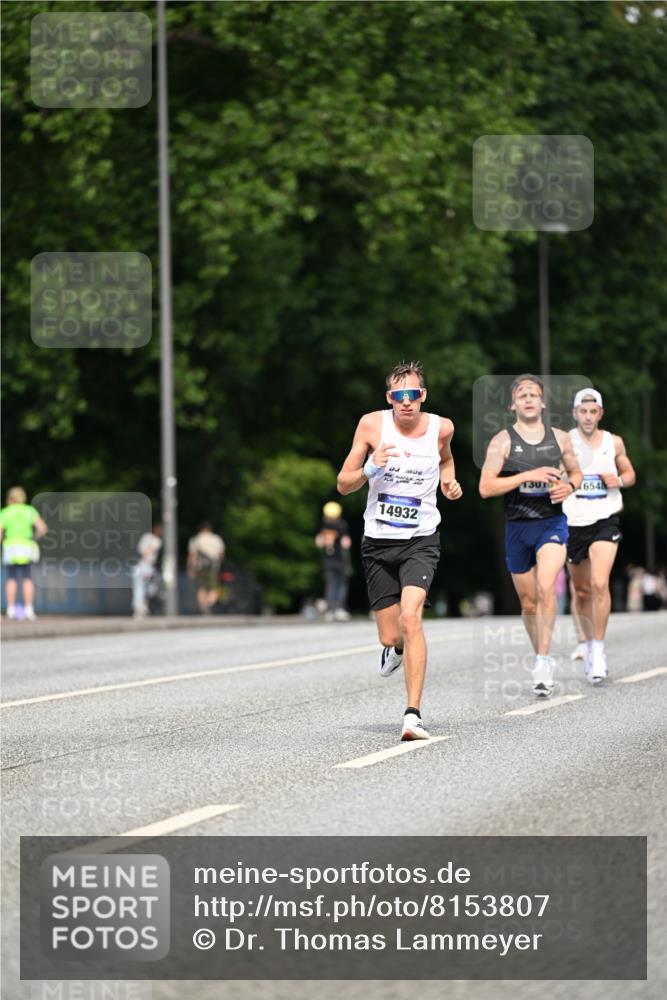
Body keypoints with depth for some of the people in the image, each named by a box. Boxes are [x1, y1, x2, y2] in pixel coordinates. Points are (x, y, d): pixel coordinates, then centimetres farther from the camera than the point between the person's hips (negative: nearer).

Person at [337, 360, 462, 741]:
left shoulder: (441, 427, -2)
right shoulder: (372, 424, -6)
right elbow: (343, 484, -2)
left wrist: (449, 483, 3)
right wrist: (371, 469, -21)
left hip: (421, 541, -1)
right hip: (379, 541, 1)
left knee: (410, 616, -24)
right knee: (390, 636, 4)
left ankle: (414, 714, -25)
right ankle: (396, 647, 45)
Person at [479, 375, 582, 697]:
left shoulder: (560, 438, 6)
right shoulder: (502, 441, -2)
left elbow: (575, 472, 22)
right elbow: (486, 488, -10)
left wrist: (569, 487, -2)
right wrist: (528, 475, -18)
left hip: (552, 522, -1)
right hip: (516, 526, 1)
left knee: (546, 587, -23)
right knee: (528, 602, 10)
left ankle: (543, 662, -22)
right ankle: (541, 656, 30)